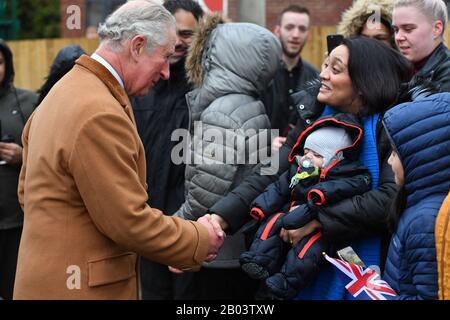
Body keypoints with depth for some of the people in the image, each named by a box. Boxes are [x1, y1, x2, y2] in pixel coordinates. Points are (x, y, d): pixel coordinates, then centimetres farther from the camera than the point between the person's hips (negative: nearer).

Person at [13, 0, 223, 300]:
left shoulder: (61, 93, 9)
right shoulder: (100, 114, -23)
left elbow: (28, 191, 17)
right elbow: (129, 221, -22)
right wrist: (200, 239, -9)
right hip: (81, 288, -10)